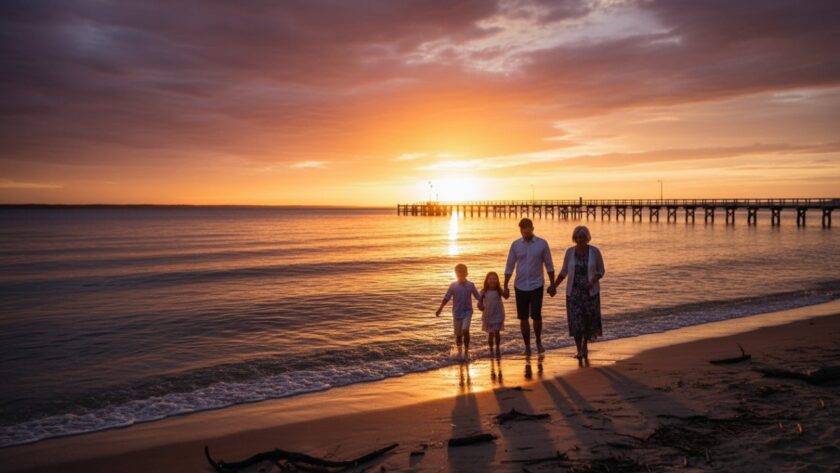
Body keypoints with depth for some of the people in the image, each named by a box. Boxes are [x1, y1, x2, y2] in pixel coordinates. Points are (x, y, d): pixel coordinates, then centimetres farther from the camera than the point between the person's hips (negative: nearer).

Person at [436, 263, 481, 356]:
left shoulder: (471, 285, -3)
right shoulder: (453, 285, -5)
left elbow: (478, 297, 3)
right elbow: (446, 298, -4)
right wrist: (440, 309, -10)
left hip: (467, 311, -1)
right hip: (457, 312, 1)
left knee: (465, 330, -19)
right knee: (458, 334, 8)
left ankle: (466, 350, -6)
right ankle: (459, 350, 27)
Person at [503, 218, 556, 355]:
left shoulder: (542, 244, -2)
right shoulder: (515, 245, 2)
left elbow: (549, 265, 4)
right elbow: (509, 267, 6)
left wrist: (552, 284, 3)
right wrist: (505, 286, 3)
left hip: (536, 286, -2)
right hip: (520, 286, 2)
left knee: (536, 316, -8)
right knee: (523, 318, 5)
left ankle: (538, 341, 17)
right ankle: (527, 345, 18)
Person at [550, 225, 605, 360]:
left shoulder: (595, 251, -5)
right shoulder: (570, 252, 0)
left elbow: (601, 271, 1)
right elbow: (564, 272, 7)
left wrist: (593, 281, -19)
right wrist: (554, 286, -2)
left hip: (591, 291, 0)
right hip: (574, 291, 1)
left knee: (589, 320, 4)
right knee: (576, 321, -8)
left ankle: (585, 345, 29)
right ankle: (579, 351, -1)